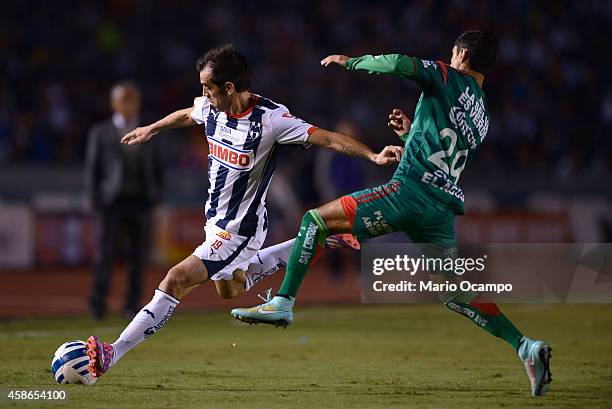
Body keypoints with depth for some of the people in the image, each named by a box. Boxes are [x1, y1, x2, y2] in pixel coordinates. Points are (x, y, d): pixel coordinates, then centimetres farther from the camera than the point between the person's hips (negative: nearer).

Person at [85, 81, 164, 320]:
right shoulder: (101, 133, 6)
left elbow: (158, 168, 17)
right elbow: (92, 168, 6)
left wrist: (155, 196, 5)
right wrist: (95, 200, -2)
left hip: (141, 202, 2)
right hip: (112, 201, -2)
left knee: (138, 256, 1)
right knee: (105, 253, -9)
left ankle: (132, 305, 7)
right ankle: (98, 302, -1)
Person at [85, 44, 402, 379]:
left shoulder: (270, 118, -26)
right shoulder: (211, 108, -6)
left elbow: (328, 138, -24)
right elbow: (186, 115, 19)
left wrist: (373, 156, -36)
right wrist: (150, 129, 35)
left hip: (239, 229, -9)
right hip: (216, 219, 9)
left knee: (177, 280, -18)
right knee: (230, 290, 30)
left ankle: (110, 355, -18)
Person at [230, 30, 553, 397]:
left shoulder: (449, 78, 4)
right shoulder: (482, 118, 25)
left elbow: (399, 64, -13)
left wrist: (350, 62, 1)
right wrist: (411, 133, 31)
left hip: (411, 190, -7)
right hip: (445, 208, 7)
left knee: (317, 219, -1)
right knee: (455, 294, 14)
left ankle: (283, 302, -11)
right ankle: (525, 346, 0)